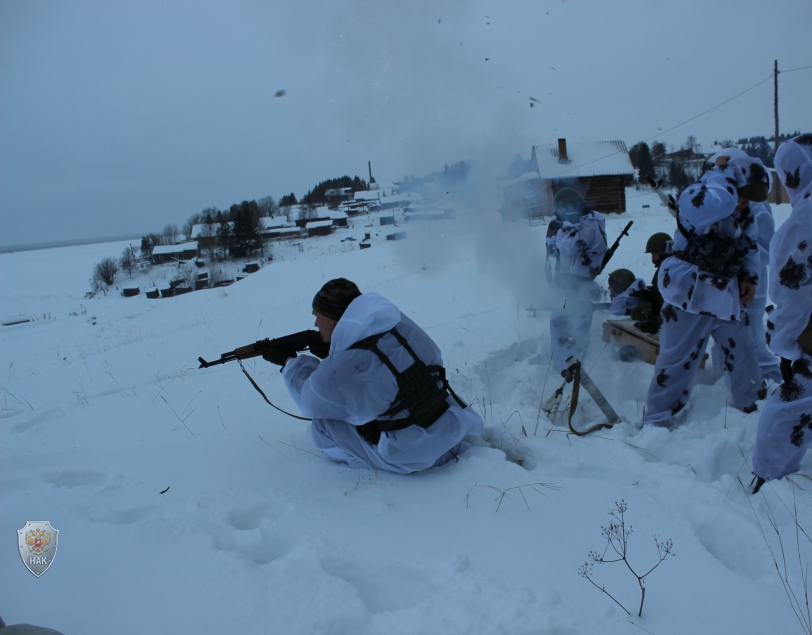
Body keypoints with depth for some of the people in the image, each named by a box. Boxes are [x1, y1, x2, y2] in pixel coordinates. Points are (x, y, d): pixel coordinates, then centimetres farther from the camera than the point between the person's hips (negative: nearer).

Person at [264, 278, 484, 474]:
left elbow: (310, 401, 1)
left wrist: (289, 362, 16)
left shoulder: (342, 367, -20)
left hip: (415, 457, -6)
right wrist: (330, 352, 15)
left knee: (322, 426, 2)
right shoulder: (398, 323, -4)